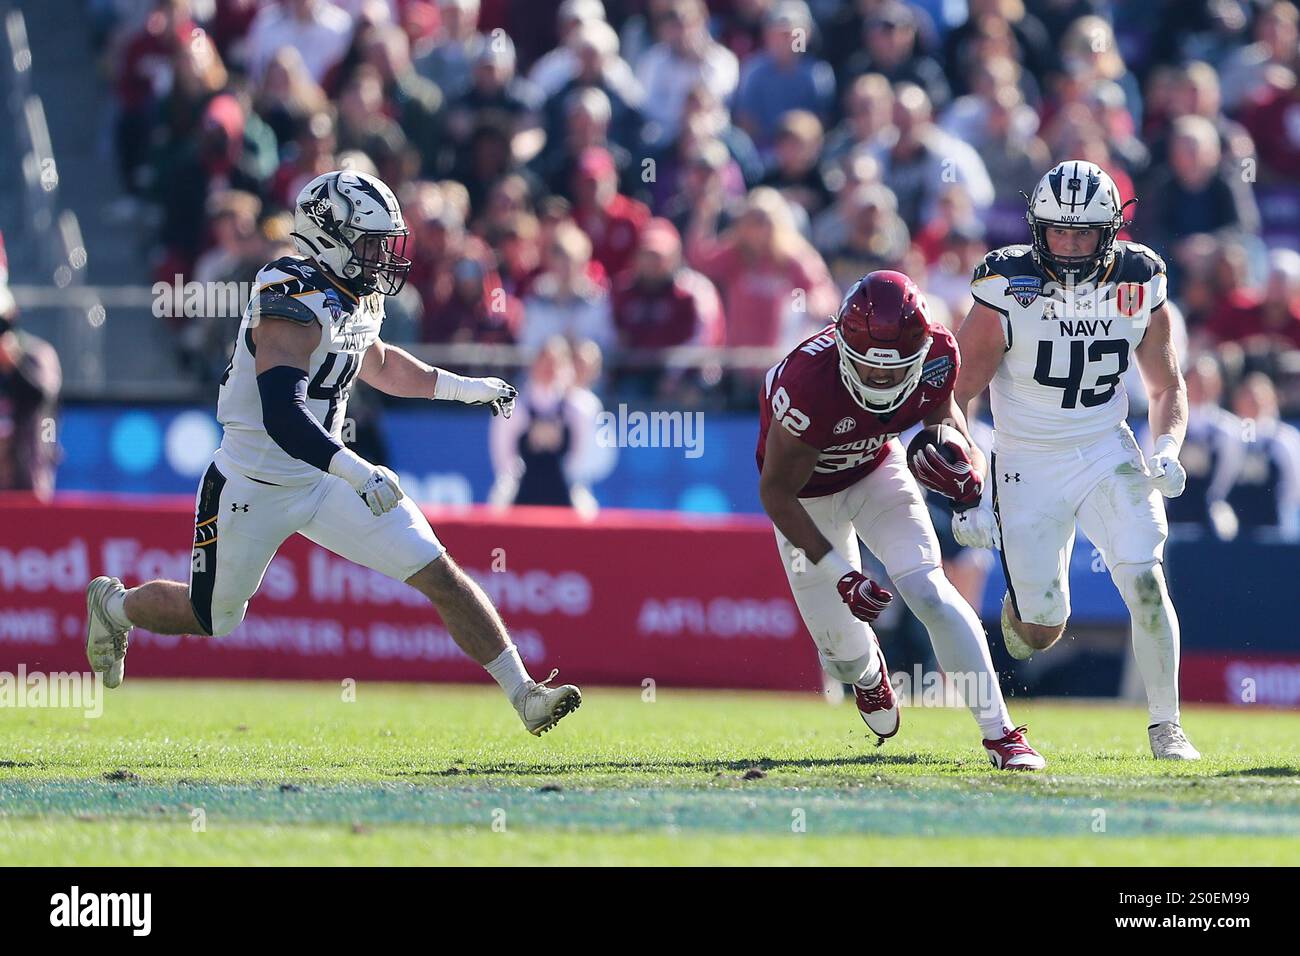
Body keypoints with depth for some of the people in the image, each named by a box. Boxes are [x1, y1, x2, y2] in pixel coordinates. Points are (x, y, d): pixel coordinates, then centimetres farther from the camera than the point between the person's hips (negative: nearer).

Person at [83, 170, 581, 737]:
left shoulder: (356, 298, 2)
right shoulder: (295, 306, -26)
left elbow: (376, 363, 26)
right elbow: (282, 416, -37)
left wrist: (461, 387, 23)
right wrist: (356, 472, -46)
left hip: (326, 479, 7)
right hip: (254, 491, -7)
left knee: (439, 574, -6)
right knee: (211, 619, 11)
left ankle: (524, 695, -3)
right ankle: (113, 605, 42)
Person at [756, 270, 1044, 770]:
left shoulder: (936, 357, -26)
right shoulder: (806, 388, -40)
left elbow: (941, 412, 0)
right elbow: (776, 491, -27)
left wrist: (963, 464, -23)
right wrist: (840, 574, -33)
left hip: (876, 471, 2)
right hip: (808, 494, -2)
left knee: (927, 591, -20)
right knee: (844, 652, 4)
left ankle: (1000, 733, -16)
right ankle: (868, 673, 44)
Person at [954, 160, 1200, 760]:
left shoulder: (1140, 288, -6)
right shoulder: (1007, 293, -17)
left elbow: (1166, 387, 9)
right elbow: (953, 397, -10)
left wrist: (1168, 452, -11)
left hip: (1108, 457, 2)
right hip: (1030, 466, -2)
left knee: (1146, 581, -18)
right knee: (1042, 633, 2)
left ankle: (1165, 727, -5)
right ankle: (1020, 599, 40)